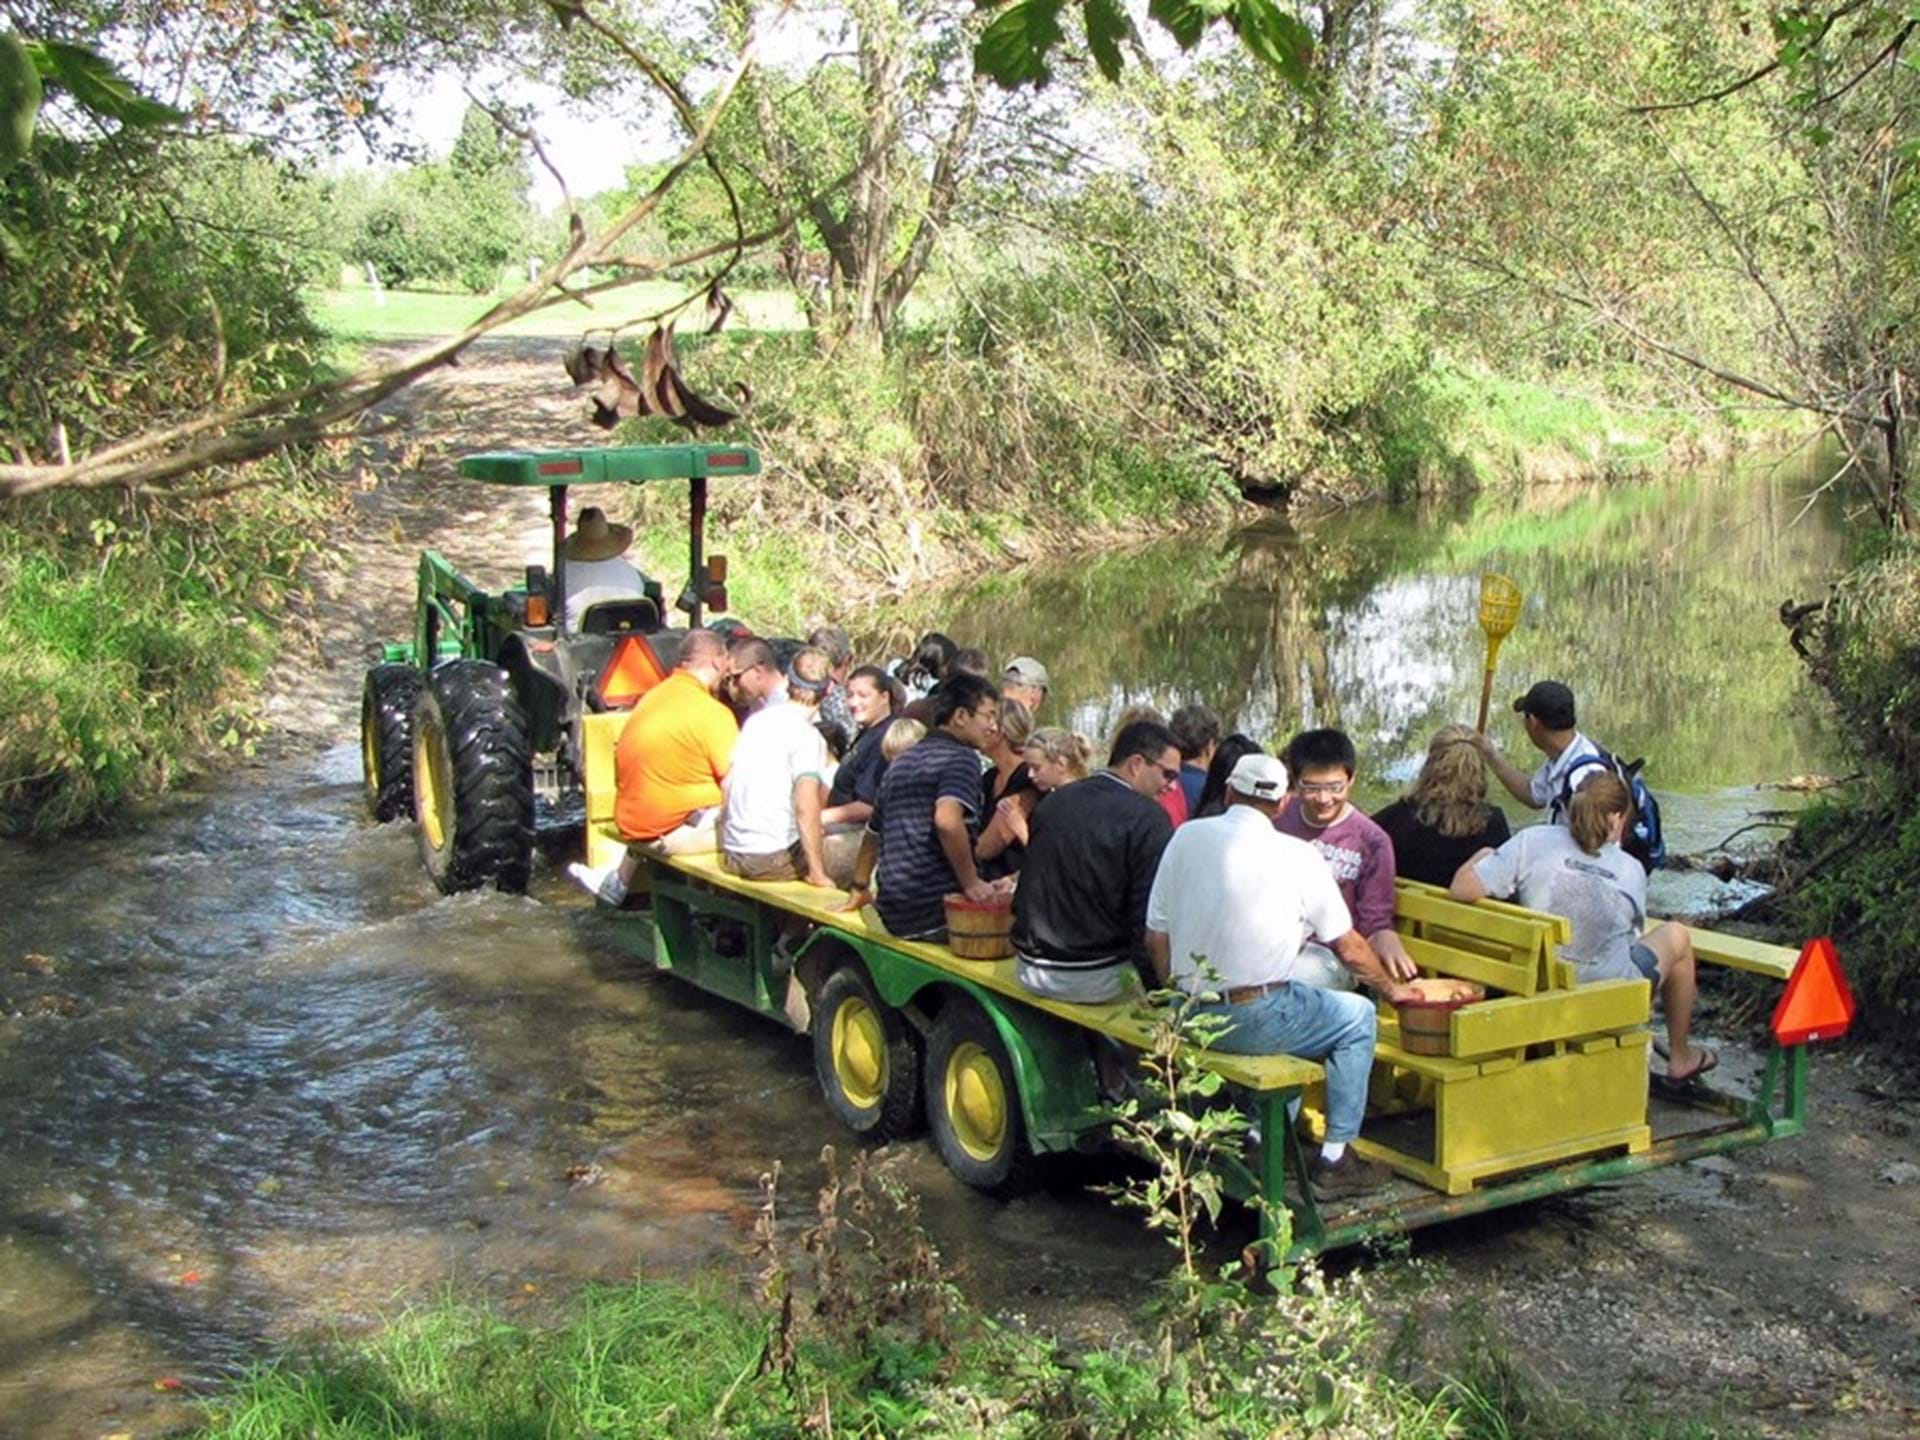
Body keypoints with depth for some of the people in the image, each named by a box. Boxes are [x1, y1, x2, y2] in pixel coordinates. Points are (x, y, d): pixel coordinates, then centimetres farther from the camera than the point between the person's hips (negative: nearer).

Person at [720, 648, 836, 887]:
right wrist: (818, 874, -19)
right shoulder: (807, 737, -13)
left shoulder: (756, 719, 10)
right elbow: (806, 806, -23)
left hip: (732, 856, 8)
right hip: (772, 860, -8)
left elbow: (727, 785, 18)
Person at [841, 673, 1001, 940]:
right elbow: (947, 820, -23)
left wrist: (860, 889, 44)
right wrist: (971, 882, -15)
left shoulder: (901, 763, 22)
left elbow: (874, 830, 32)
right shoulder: (961, 757, -4)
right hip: (937, 910, -8)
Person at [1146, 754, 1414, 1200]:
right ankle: (1334, 1161, 17)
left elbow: (1155, 937, 6)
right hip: (1252, 1020, -6)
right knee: (1358, 1018, 16)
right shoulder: (1297, 856, -7)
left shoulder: (1187, 837, 2)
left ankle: (1264, 1142, 30)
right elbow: (1348, 946, 2)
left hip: (1186, 1017, 6)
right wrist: (1392, 988, 21)